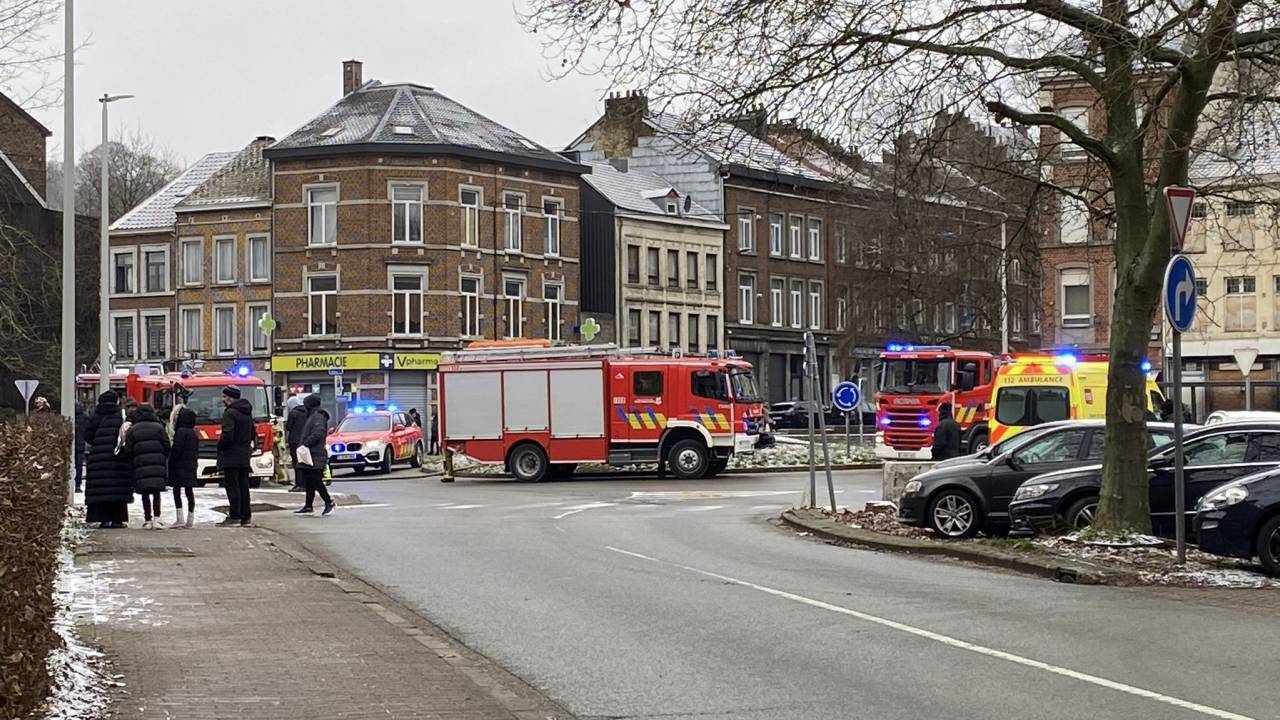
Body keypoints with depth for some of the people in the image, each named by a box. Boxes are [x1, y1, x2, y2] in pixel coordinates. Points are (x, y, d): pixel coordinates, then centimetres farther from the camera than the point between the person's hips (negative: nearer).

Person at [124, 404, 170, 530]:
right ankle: (156, 518, -6)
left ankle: (147, 520, 5)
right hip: (158, 466, 0)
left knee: (145, 494, 6)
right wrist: (163, 460, 16)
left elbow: (128, 451, 2)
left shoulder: (132, 430, 4)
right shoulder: (159, 428, 3)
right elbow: (167, 447, 1)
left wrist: (133, 462, 17)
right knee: (156, 493, 5)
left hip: (141, 466, 0)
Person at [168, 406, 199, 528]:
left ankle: (180, 519, -11)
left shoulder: (180, 432, -14)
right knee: (189, 491, 9)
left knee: (177, 491, -4)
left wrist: (171, 462, -9)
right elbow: (196, 450, 16)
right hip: (191, 465, 8)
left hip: (180, 467, -8)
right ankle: (190, 519, 10)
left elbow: (176, 449, -17)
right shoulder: (193, 433, 11)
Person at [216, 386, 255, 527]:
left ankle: (234, 516, -7)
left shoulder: (230, 413, -15)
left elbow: (227, 436, -22)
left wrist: (219, 446, -6)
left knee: (232, 487, -6)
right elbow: (252, 433, 21)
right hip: (244, 456, 8)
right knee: (243, 486, 11)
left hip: (231, 457, -8)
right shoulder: (247, 413, 14)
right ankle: (246, 517, 12)